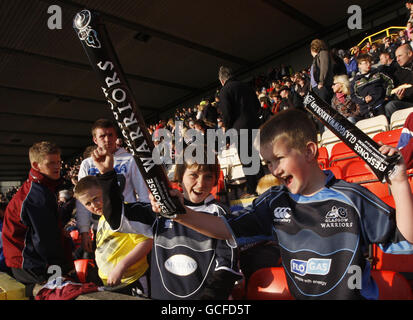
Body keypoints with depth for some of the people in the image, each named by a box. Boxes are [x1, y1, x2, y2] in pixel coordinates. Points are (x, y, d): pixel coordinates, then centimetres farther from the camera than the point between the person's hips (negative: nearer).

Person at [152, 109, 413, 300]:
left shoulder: (351, 198, -10)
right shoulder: (274, 202, -2)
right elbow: (228, 229, -2)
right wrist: (181, 214, -13)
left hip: (354, 295, -1)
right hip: (300, 296, 1)